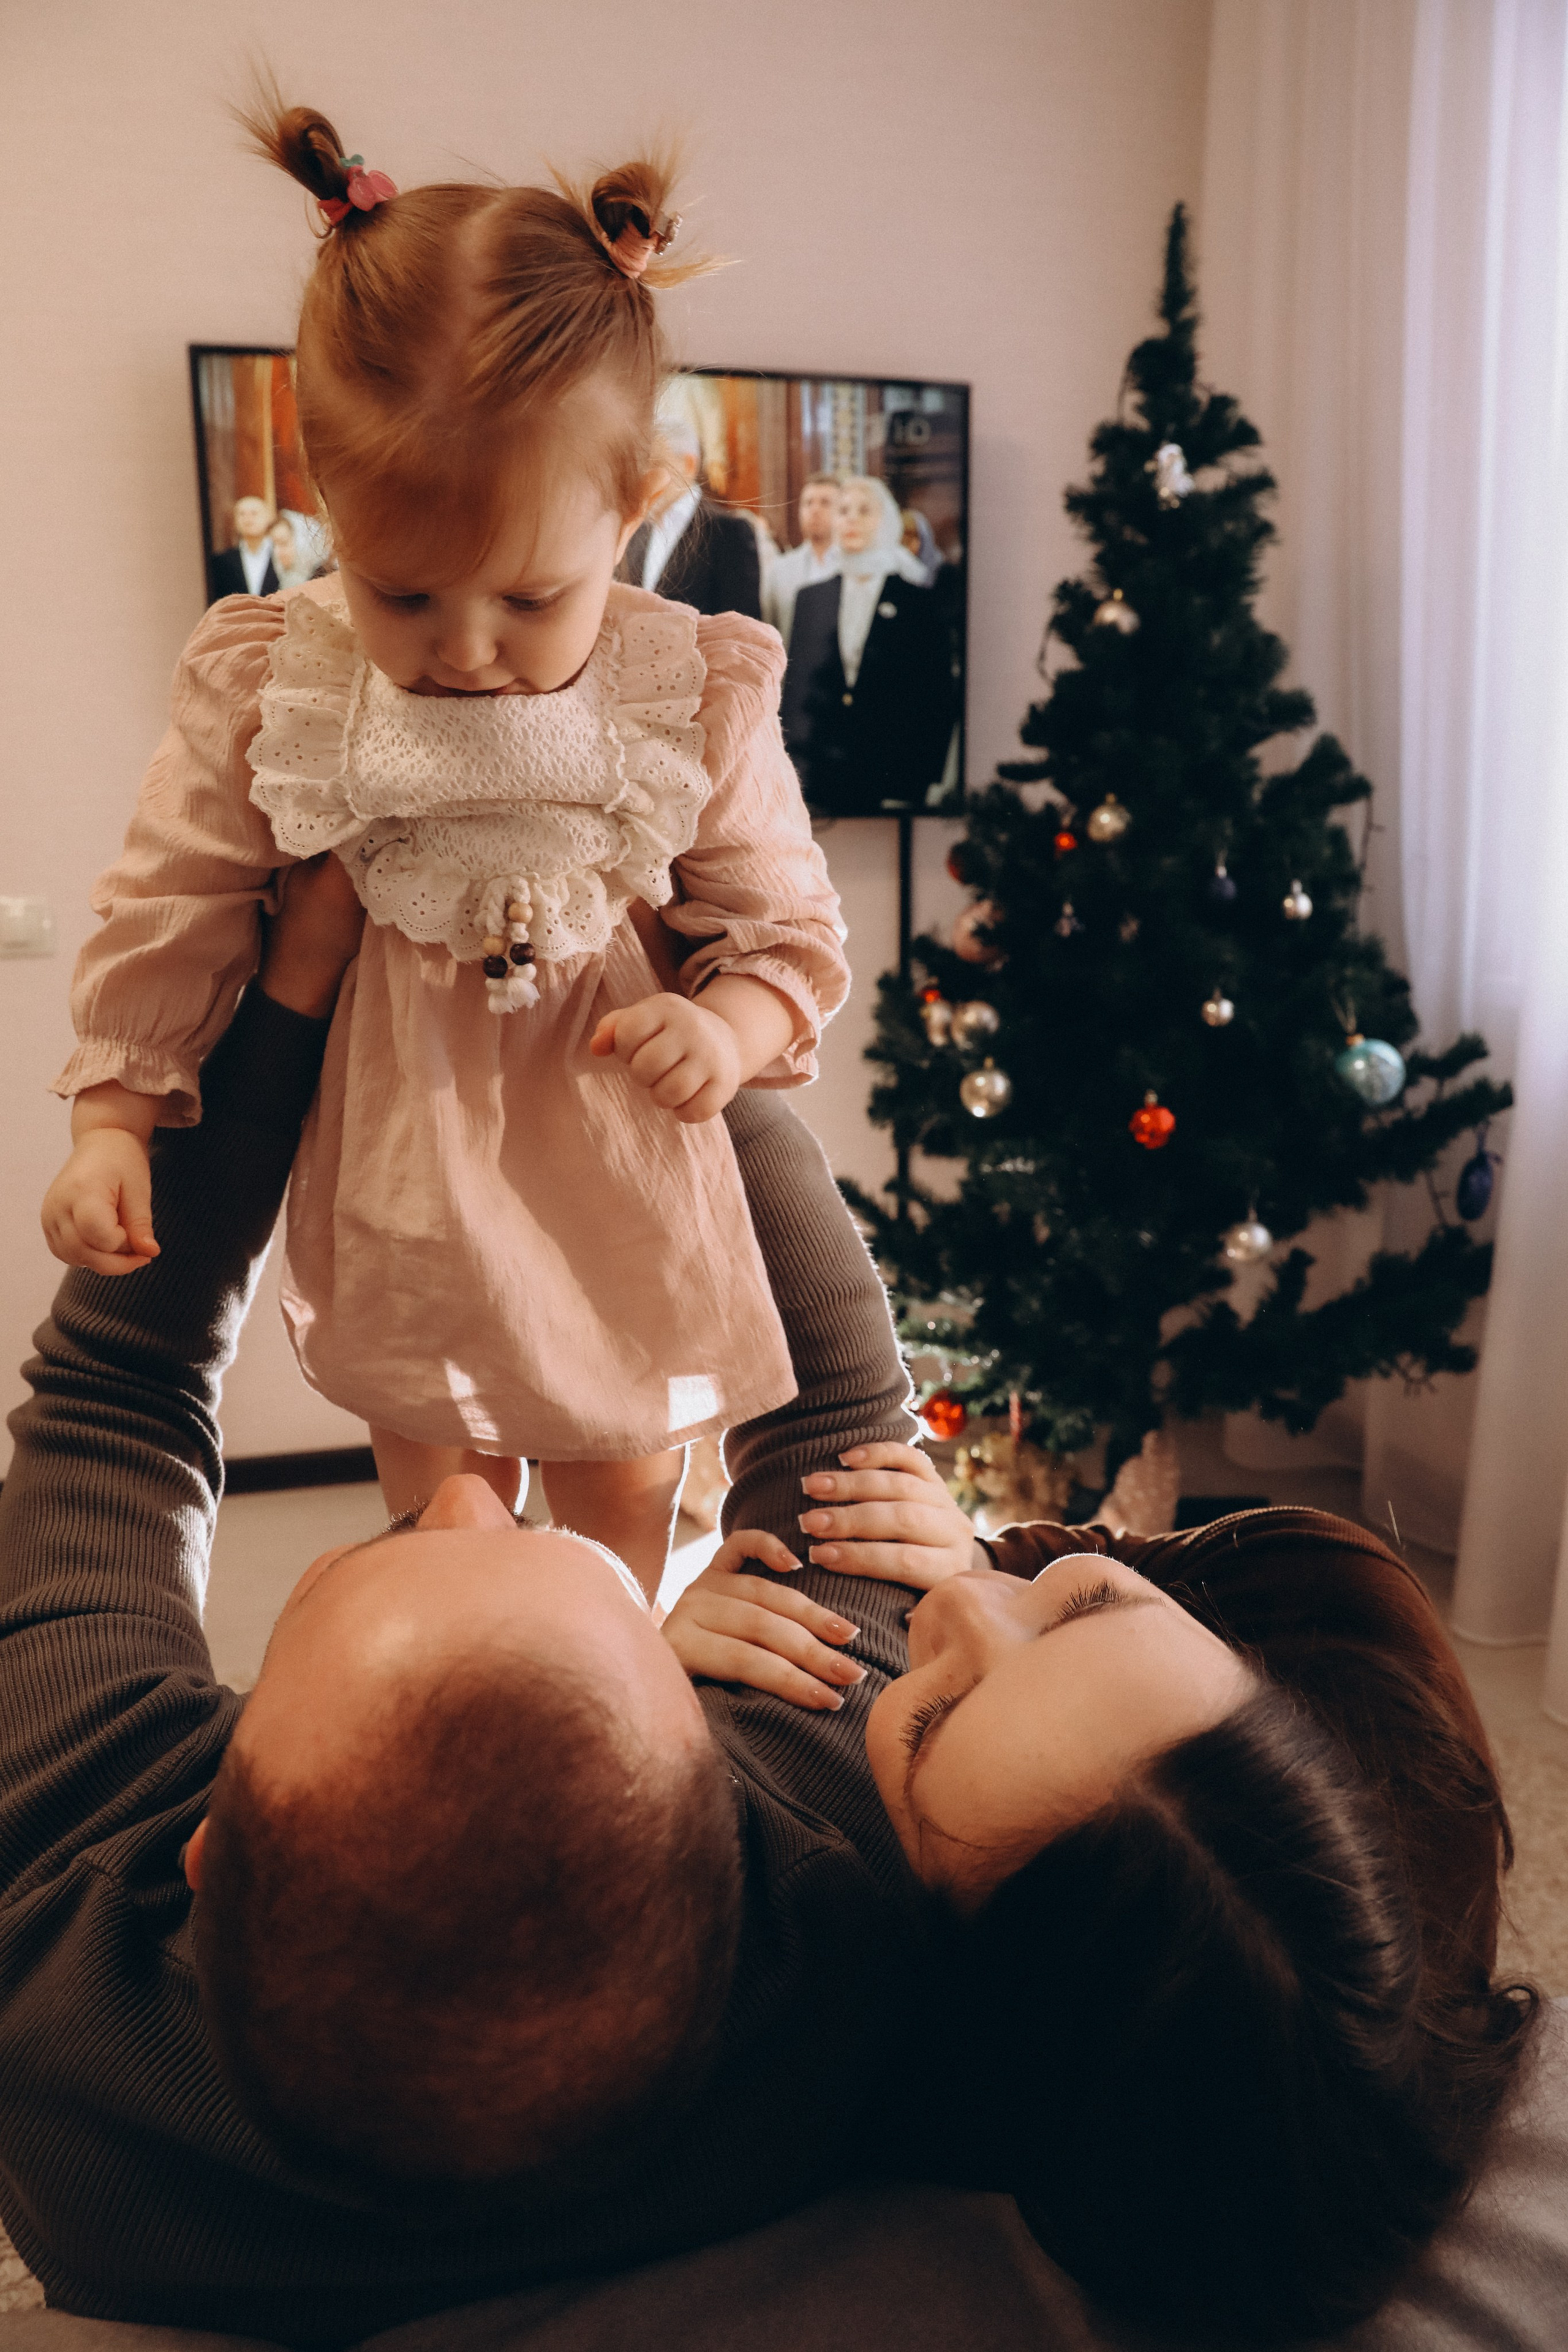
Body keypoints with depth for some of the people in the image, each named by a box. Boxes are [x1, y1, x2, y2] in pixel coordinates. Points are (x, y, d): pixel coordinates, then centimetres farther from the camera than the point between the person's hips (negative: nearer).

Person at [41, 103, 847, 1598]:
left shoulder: (699, 701, -14)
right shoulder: (265, 692, -13)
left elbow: (788, 927, -3)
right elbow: (169, 914, -1)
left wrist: (726, 1033, -24)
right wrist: (111, 1123, -3)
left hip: (624, 1213, 1)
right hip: (406, 1209, 0)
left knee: (620, 1545, 21)